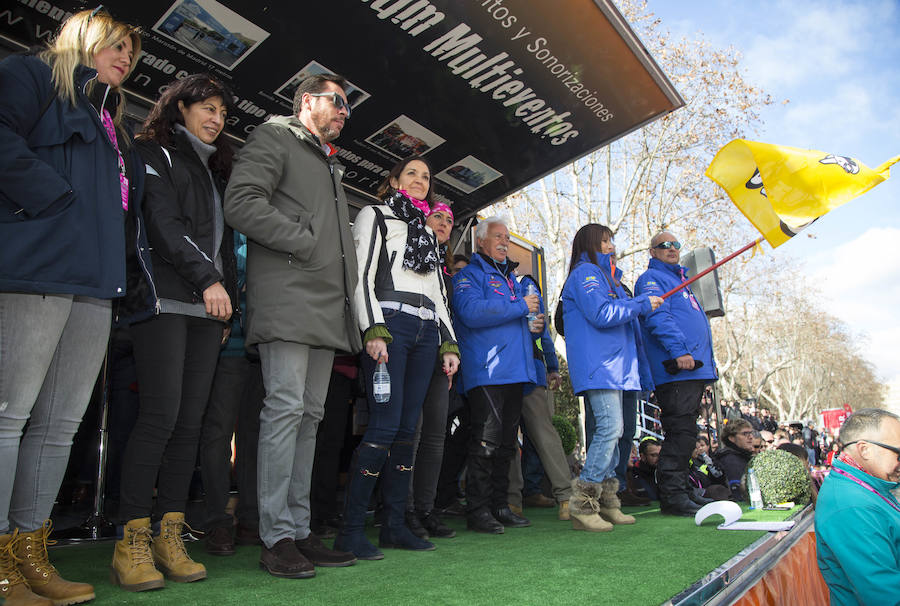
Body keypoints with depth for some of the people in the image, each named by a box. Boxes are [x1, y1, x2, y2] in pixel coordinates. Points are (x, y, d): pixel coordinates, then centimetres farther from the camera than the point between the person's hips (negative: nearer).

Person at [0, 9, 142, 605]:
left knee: (62, 422, 5)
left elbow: (124, 202, 29)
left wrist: (124, 252, 14)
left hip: (96, 284, 8)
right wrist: (54, 197, -12)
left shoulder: (111, 120, 30)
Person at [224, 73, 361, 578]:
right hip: (289, 298, -8)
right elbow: (242, 203, -11)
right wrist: (305, 243, -11)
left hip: (328, 306, 8)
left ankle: (300, 531, 14)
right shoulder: (274, 138, 6)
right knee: (286, 408, -11)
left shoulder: (331, 164, 30)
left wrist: (347, 288, 14)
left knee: (310, 415, 7)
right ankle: (276, 536, -2)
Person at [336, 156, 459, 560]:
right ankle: (351, 529, -7)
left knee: (408, 427, 2)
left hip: (426, 332, 6)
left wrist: (449, 344, 15)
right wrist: (374, 330, -16)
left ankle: (394, 525, 8)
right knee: (385, 425, -15)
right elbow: (362, 276, -3)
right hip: (390, 324, -6)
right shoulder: (375, 216, 10)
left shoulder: (428, 233, 27)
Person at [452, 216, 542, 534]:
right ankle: (478, 510, -1)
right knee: (486, 440, -9)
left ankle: (499, 505, 20)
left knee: (507, 442, 11)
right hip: (486, 373, -8)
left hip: (514, 371, 8)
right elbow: (473, 312, -20)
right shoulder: (469, 275, -1)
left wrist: (535, 325, 11)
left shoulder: (511, 278, 25)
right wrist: (522, 307, -15)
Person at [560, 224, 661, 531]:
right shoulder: (585, 272, -4)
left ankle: (606, 502, 13)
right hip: (597, 365, -10)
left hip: (613, 364, 10)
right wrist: (642, 303, -8)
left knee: (610, 430, 8)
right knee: (610, 427, -17)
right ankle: (583, 505, -13)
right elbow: (601, 314, -17)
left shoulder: (605, 275, 28)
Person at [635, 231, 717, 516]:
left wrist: (707, 360, 26)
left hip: (694, 369, 10)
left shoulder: (680, 279, 29)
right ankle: (672, 496, -9)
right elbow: (658, 317, -18)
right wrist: (679, 350, -27)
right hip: (675, 371, -10)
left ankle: (682, 490, 18)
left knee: (685, 433, 11)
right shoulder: (651, 278, -1)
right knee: (680, 432, -13)